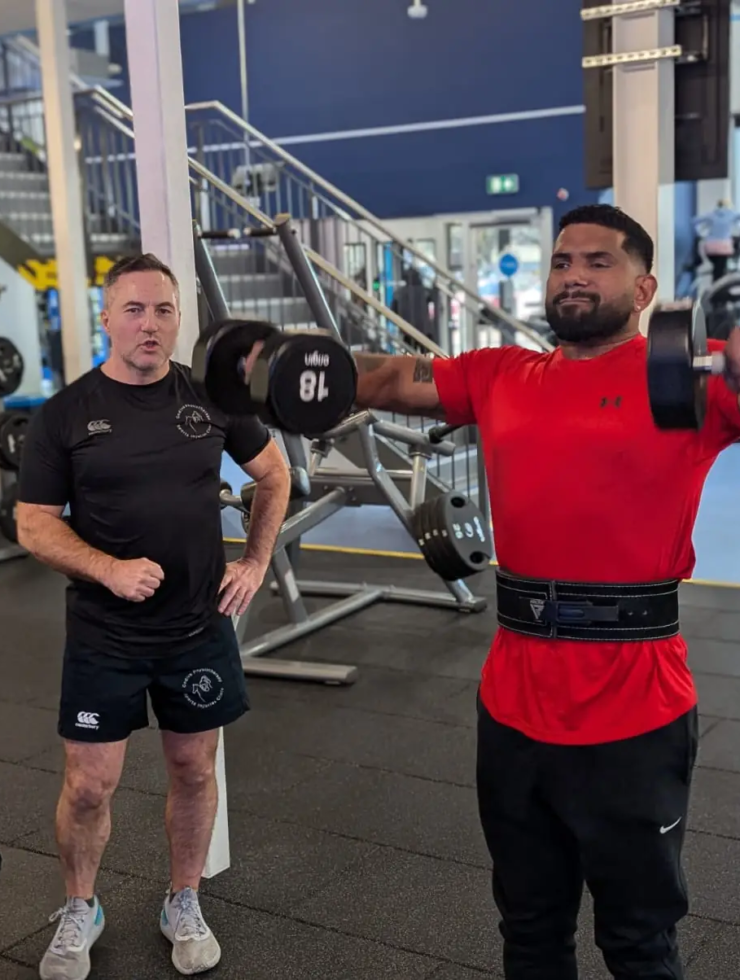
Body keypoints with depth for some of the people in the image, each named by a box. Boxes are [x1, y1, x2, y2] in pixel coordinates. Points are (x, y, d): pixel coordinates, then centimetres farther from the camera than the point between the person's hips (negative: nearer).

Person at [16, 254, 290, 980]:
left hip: (200, 628, 2)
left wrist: (255, 562, 2)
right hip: (103, 637, -2)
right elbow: (33, 524, -6)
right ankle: (79, 911, 31)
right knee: (89, 786, 5)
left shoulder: (212, 397, -1)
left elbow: (274, 476, 13)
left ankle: (184, 906, 34)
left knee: (194, 771, 13)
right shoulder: (65, 414, -7)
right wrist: (110, 569, -22)